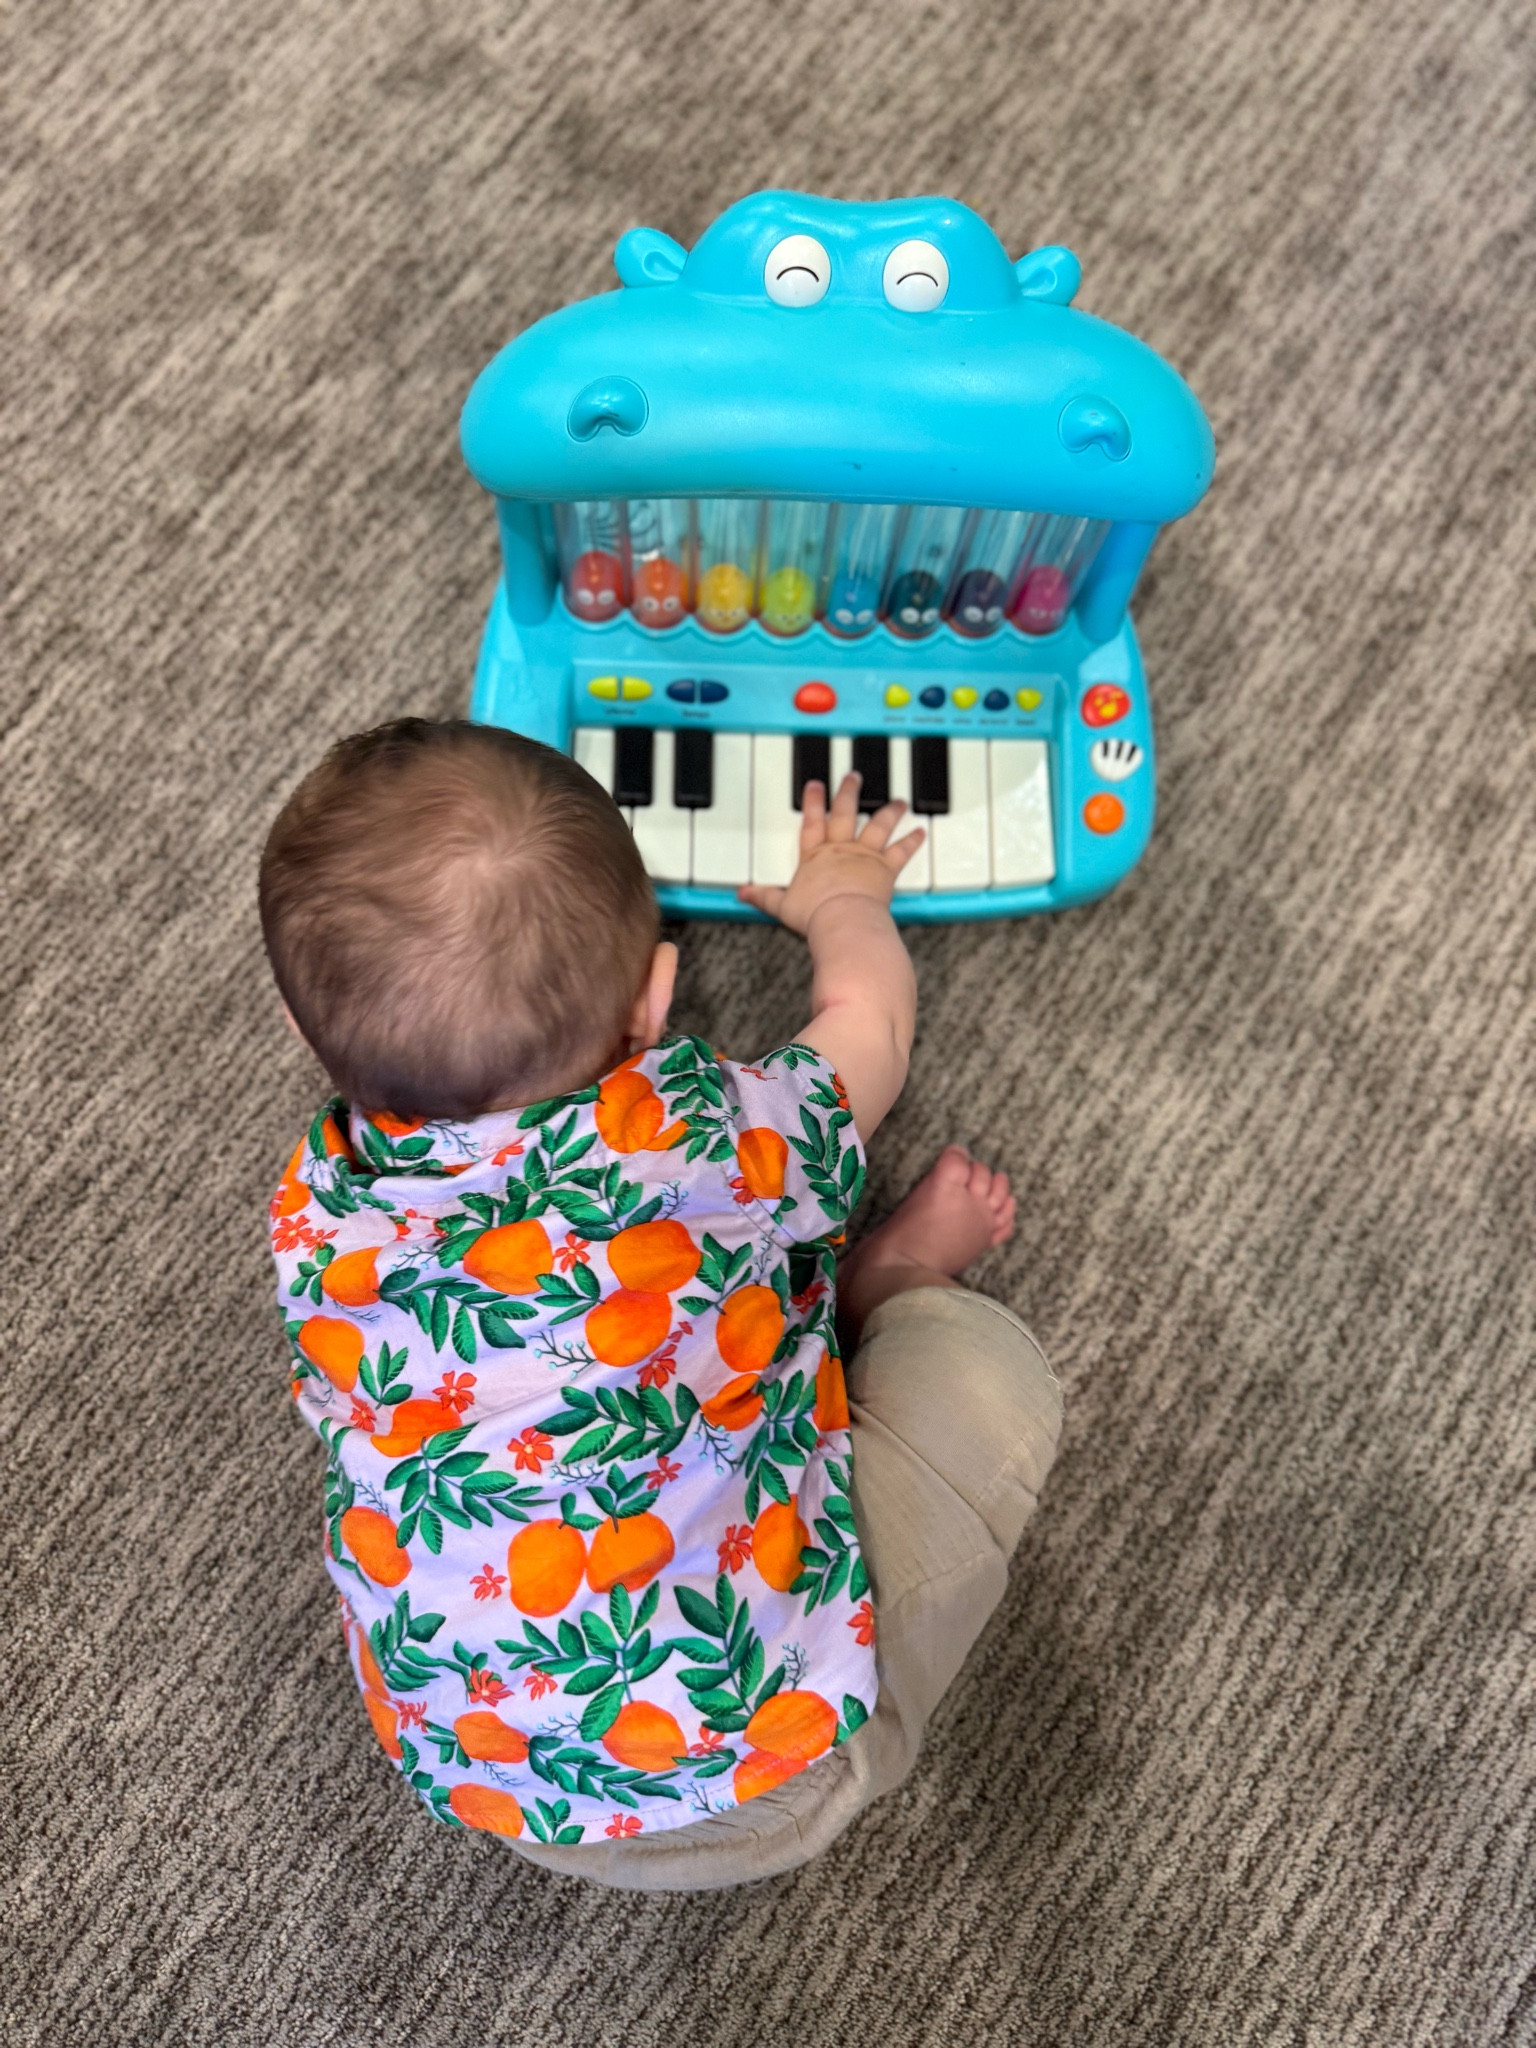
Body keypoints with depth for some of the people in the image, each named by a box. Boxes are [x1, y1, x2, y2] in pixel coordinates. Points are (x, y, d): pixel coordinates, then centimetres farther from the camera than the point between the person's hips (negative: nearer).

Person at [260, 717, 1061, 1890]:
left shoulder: (316, 1213, -12)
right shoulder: (713, 1143, -23)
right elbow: (871, 1010, 0)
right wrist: (844, 896, 24)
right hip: (765, 1789, -4)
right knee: (987, 1359, 1)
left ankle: (839, 1287, 32)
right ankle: (897, 1286, 28)